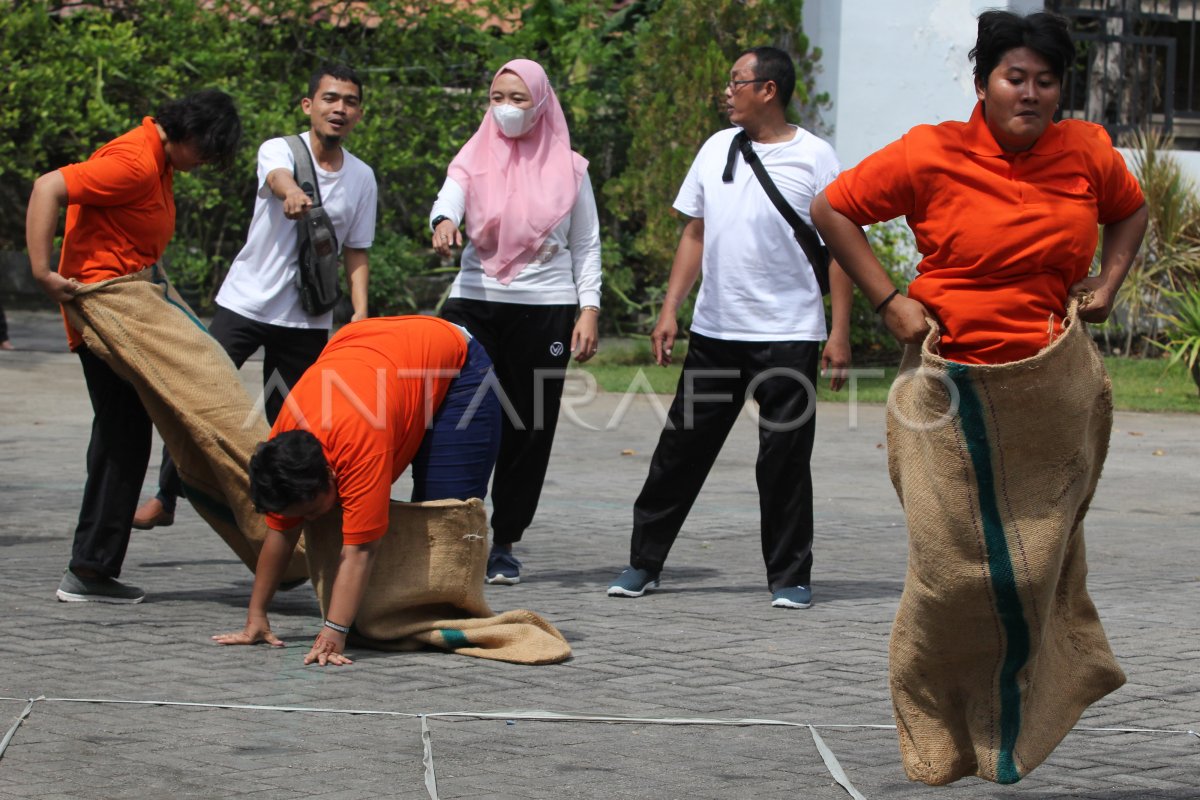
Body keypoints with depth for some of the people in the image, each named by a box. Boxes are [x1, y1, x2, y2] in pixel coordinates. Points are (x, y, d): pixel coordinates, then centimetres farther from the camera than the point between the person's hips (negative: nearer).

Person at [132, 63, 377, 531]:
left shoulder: (362, 178, 5)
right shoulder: (278, 150, -8)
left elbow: (355, 251, 12)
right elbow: (278, 177, -33)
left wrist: (360, 312, -3)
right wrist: (292, 193, -57)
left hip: (307, 318, 3)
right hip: (244, 302, -2)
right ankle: (166, 497, 8)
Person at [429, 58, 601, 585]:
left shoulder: (568, 168, 8)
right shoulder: (475, 158, 7)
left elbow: (586, 245, 10)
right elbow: (449, 197, -13)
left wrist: (589, 309, -1)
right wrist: (443, 222, -37)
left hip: (546, 309, 0)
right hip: (474, 303, 0)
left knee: (529, 430, 1)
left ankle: (503, 542, 10)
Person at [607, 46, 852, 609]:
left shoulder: (814, 157, -4)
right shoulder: (717, 148, 10)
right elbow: (695, 234, 15)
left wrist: (839, 333, -10)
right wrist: (670, 310, 7)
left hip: (789, 335, -4)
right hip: (715, 331, 4)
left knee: (784, 460, 0)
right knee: (681, 448, 6)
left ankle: (790, 577, 10)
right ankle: (644, 563, 14)